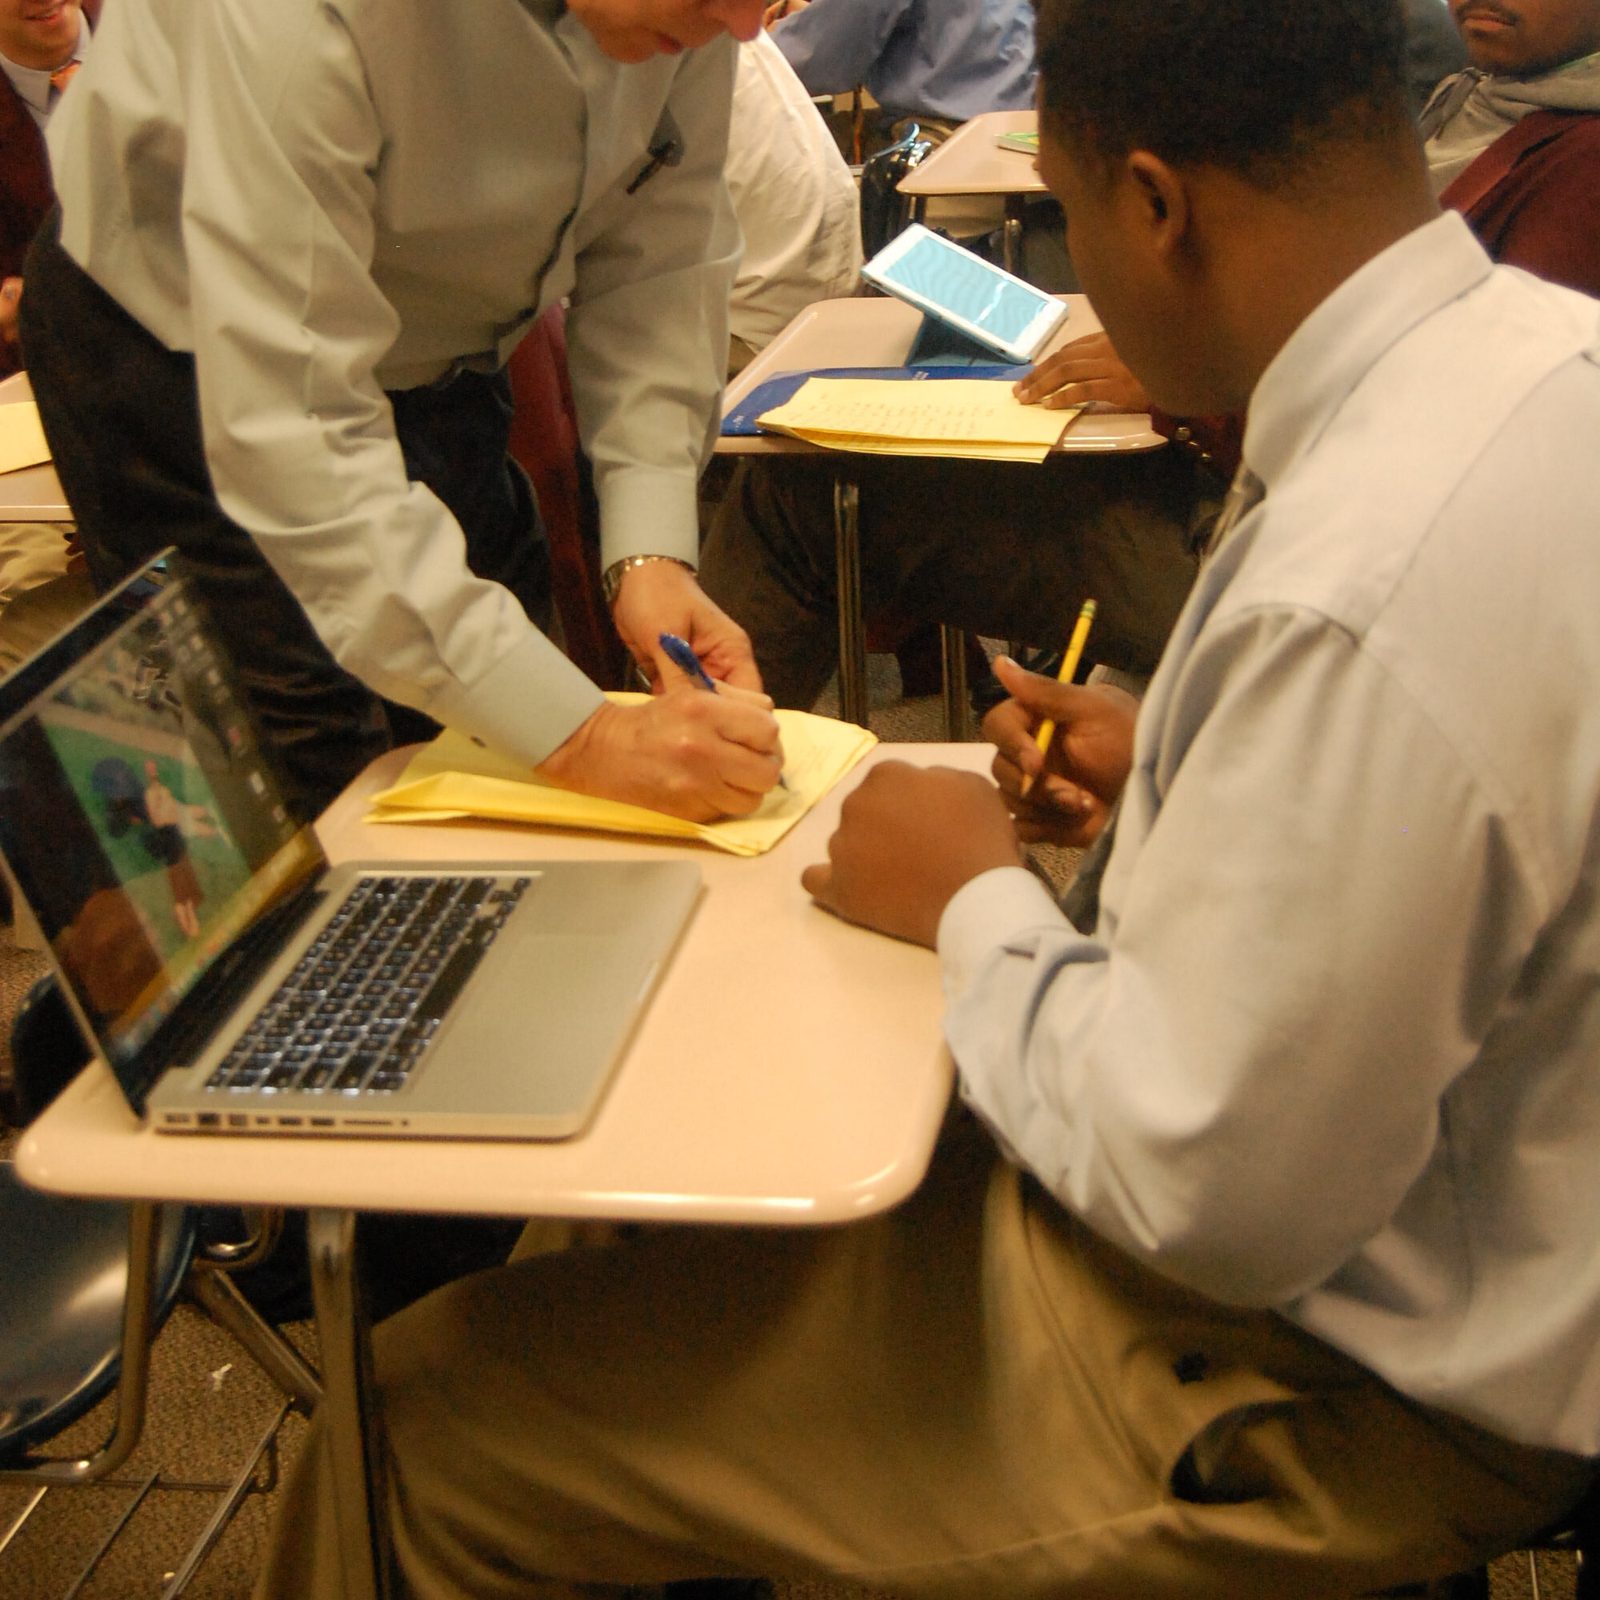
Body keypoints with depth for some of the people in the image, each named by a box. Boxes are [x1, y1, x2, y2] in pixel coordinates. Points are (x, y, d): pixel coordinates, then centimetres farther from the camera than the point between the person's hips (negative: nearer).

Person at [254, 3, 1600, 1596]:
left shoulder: (1356, 601, -34)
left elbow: (1212, 1197, -27)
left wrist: (976, 902, -12)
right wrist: (1173, 773, 8)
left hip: (1310, 1364, -9)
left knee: (427, 1423, -4)